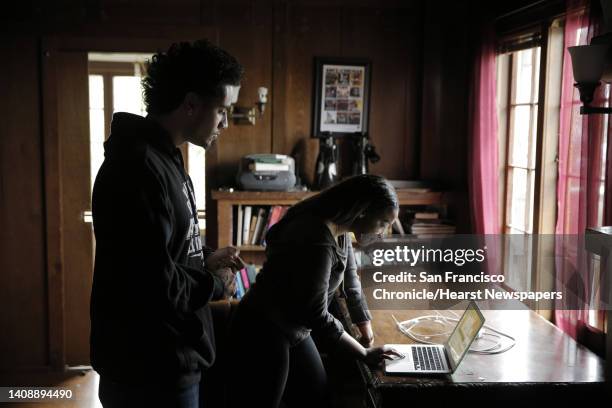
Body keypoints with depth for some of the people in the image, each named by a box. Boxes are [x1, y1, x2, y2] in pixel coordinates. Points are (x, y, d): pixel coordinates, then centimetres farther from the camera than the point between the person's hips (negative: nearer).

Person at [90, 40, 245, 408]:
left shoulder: (161, 157, 9)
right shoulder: (139, 167, -25)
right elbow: (156, 286, -29)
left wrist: (204, 258, 5)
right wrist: (215, 284, -12)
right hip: (149, 373, -10)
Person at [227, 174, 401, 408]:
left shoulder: (339, 230, 1)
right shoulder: (317, 240, -28)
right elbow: (316, 314, -25)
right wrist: (365, 355, -13)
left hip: (295, 332, 10)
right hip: (263, 335, -10)